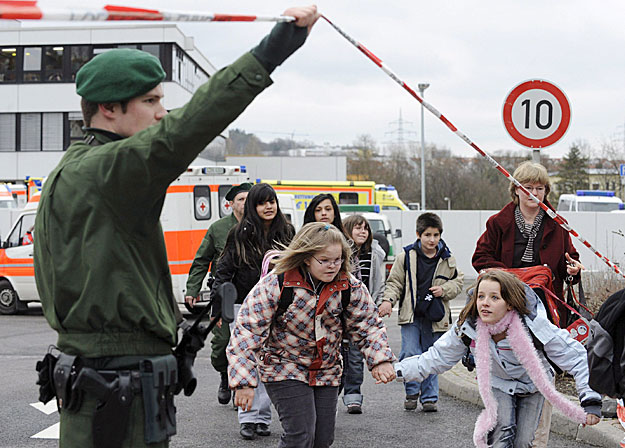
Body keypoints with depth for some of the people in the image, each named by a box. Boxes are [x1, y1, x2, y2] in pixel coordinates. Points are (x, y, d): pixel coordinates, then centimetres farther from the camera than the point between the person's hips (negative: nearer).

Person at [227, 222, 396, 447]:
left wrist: (380, 359, -16)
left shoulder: (350, 287, -11)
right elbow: (247, 333, -21)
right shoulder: (275, 285, -23)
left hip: (327, 371, 5)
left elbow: (368, 325, 1)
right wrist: (244, 382, -24)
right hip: (284, 369, -5)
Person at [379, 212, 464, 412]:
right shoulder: (406, 256, -2)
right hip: (411, 316, -2)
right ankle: (412, 391, 10)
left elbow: (458, 282, 15)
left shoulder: (447, 259, 4)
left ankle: (429, 397, 17)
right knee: (410, 354, -11)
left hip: (435, 317, 2)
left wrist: (444, 290, -5)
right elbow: (395, 282, 2)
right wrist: (388, 300, -14)